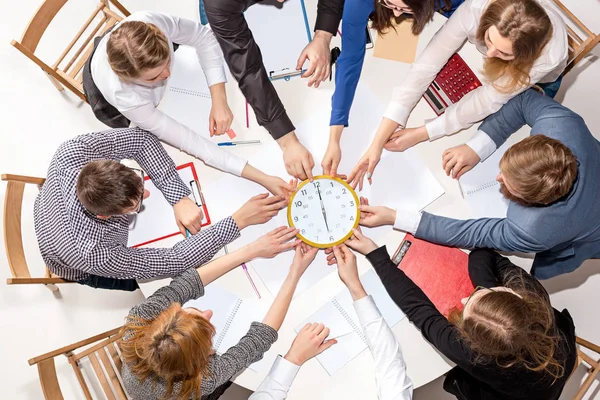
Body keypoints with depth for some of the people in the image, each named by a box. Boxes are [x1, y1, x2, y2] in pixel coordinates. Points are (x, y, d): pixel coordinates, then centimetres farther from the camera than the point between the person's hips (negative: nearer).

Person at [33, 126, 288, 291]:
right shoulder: (95, 255, -49)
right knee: (184, 279, 2)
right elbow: (173, 262, -40)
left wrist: (180, 198, -37)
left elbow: (139, 139, -29)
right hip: (81, 270, -4)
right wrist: (240, 220, -45)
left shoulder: (72, 151, -41)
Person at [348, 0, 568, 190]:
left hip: (535, 79, -1)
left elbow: (488, 100, -37)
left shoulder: (549, 54, -45)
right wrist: (378, 142, -49)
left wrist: (420, 135, -40)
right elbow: (425, 66, -45)